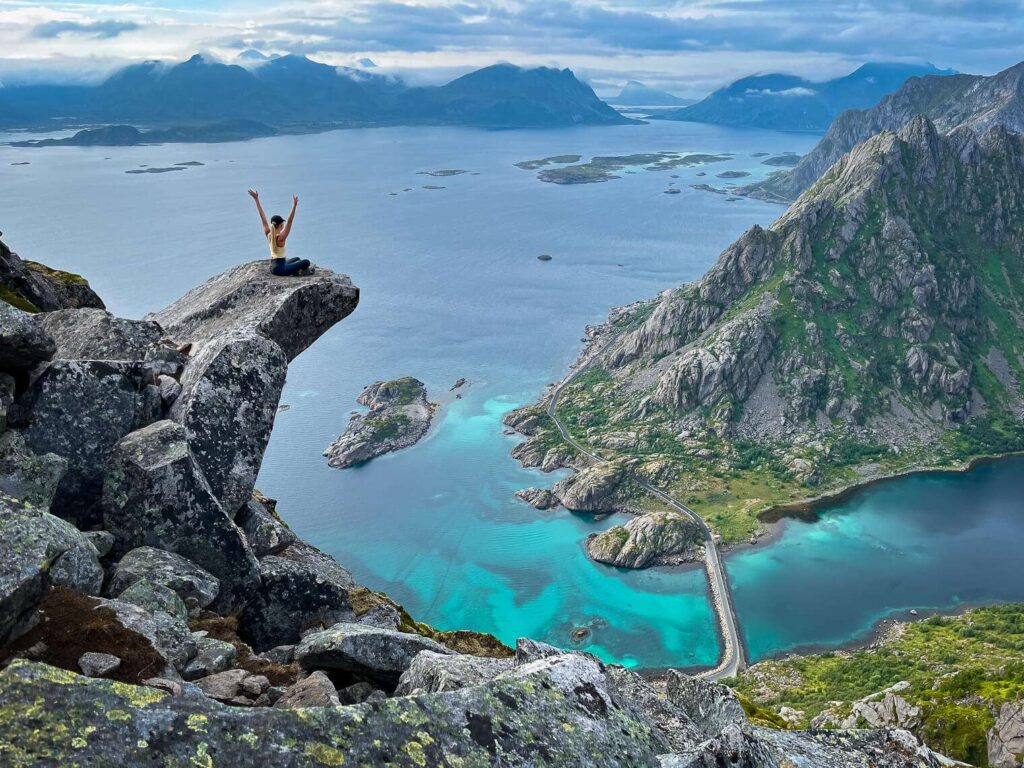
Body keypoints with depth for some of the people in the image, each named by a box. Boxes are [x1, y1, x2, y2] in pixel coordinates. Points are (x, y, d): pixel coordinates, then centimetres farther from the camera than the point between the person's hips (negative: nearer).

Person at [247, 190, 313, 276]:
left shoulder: (268, 235, -3)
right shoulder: (280, 238, -22)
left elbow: (262, 217, -2)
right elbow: (289, 221, -30)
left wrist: (256, 199, -1)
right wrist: (294, 206, -37)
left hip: (273, 267, 9)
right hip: (280, 269, -9)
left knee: (297, 259, 28)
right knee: (306, 262, -9)